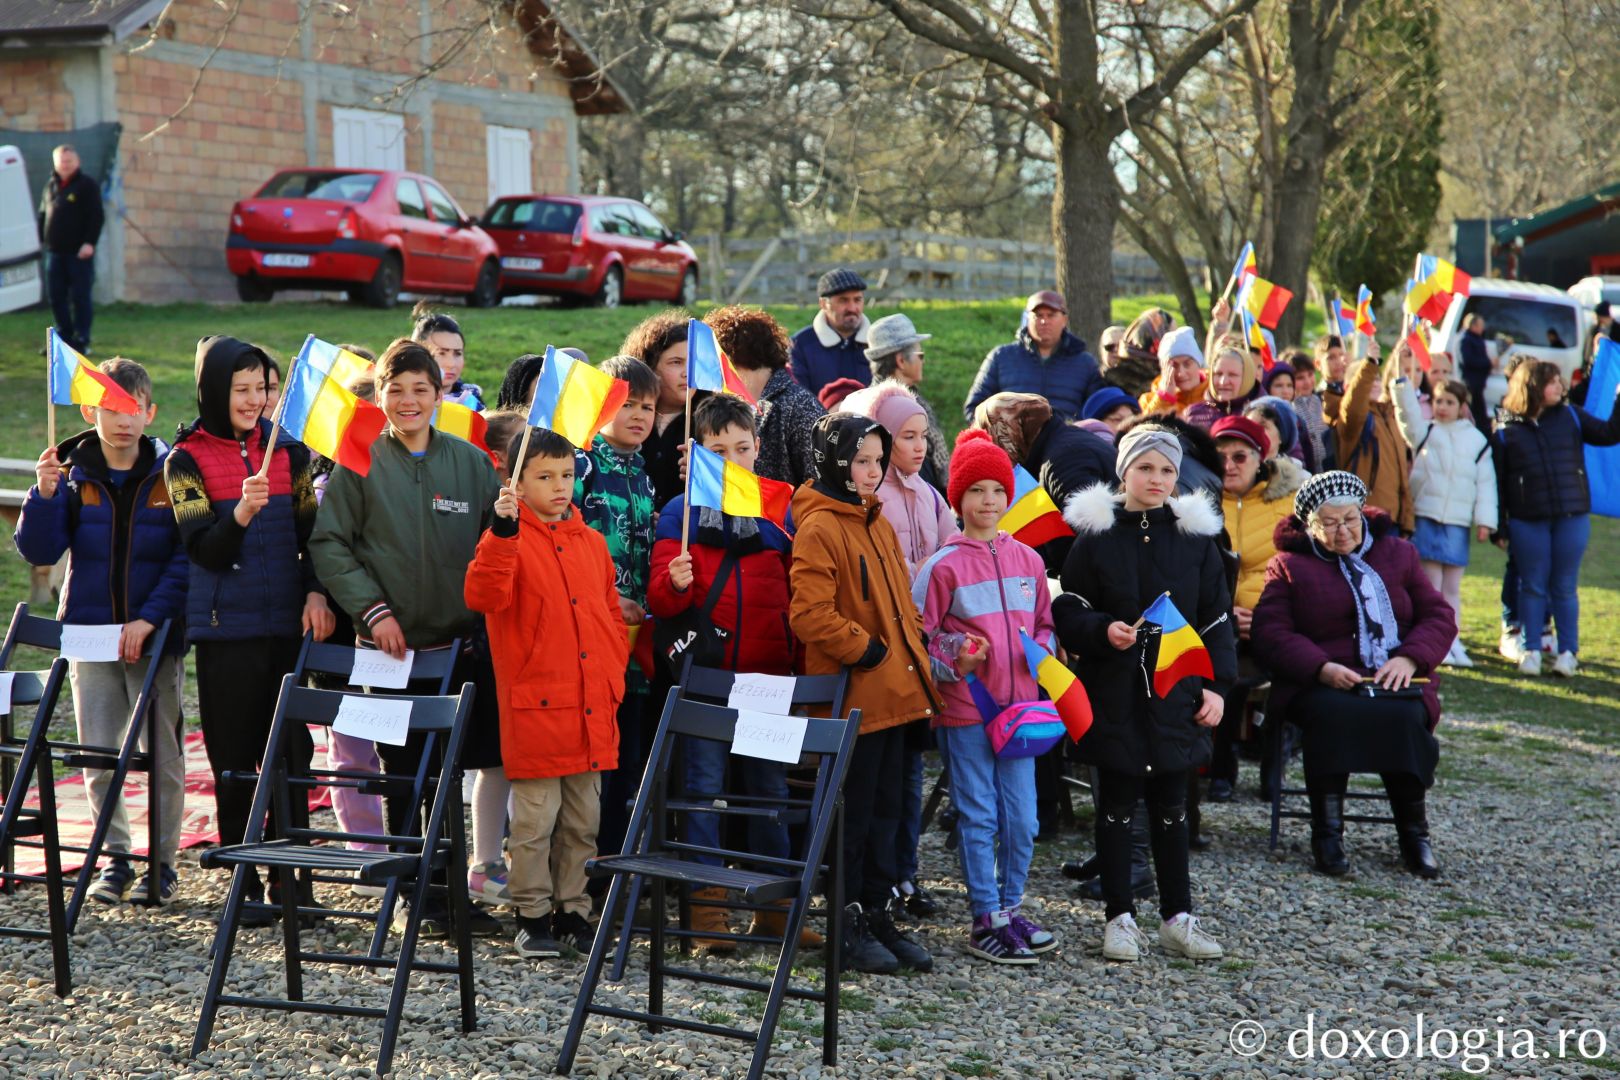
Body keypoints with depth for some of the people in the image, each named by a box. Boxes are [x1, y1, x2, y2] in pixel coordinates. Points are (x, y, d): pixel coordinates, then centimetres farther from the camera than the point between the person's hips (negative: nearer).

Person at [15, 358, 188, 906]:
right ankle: (114, 857, 17)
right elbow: (39, 551, -4)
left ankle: (163, 861, 16)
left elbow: (187, 558, -8)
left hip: (155, 636, -2)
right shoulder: (72, 476, 1)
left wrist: (150, 618, -17)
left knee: (162, 755, 4)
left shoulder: (171, 475, -5)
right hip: (90, 635, 2)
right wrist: (44, 495, -20)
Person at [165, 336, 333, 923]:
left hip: (287, 621, 2)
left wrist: (316, 591, -7)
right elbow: (203, 549, -9)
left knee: (292, 750, 1)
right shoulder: (186, 460, -1)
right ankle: (243, 883, 9)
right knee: (234, 758, 2)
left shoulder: (289, 451, 7)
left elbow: (312, 531, 9)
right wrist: (240, 513, -27)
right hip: (225, 626, -2)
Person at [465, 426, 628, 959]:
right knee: (535, 820, 0)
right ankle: (532, 916, 11)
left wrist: (615, 671, 10)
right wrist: (503, 532, -33)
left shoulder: (592, 542, 12)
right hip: (535, 707, -6)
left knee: (583, 820, 13)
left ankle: (573, 912, 23)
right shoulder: (508, 540, -5)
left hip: (592, 709, 6)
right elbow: (482, 596, -24)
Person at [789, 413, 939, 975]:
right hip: (853, 697, -8)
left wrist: (914, 650, 9)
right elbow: (810, 615, -22)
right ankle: (849, 925, 10)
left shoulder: (877, 524, 15)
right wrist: (866, 650, -16)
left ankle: (879, 915, 23)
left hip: (893, 695, 8)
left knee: (884, 810, 14)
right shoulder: (819, 529, -14)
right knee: (853, 814, 0)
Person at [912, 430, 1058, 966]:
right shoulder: (943, 567, -5)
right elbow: (919, 636, -2)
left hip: (1020, 705, 4)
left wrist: (1041, 654, 1)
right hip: (965, 708, -4)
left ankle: (1011, 906, 23)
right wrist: (953, 660, -17)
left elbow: (1044, 623, 20)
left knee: (1021, 818, 7)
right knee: (978, 817, 1)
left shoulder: (1028, 561, 8)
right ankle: (986, 919, 10)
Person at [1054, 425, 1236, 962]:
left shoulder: (1195, 536, 6)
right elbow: (1068, 612, 0)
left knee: (1170, 807, 9)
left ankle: (1178, 917, 17)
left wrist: (1215, 686, 3)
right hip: (1115, 692, -2)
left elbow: (1216, 619, 10)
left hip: (1175, 693, 2)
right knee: (1117, 806, 4)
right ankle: (1120, 917, 13)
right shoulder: (1096, 535, -2)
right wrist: (1104, 631, -20)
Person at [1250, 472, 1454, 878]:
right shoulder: (1290, 565, 13)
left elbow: (1440, 616, 14)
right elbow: (1269, 631, 1)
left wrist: (1410, 658, -8)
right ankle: (1327, 833, -30)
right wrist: (1322, 668, -16)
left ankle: (1413, 831, -20)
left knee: (1404, 717, -33)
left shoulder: (1398, 554, 20)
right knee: (1332, 715, -36)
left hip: (1396, 679, 1)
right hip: (1321, 684, -1)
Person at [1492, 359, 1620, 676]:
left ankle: (1568, 651, 13)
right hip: (1526, 520, -1)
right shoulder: (1507, 429, -1)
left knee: (1565, 588, 7)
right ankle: (1530, 650, 15)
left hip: (1572, 517, 1)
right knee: (1533, 586, 6)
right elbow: (1495, 480, 1)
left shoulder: (1570, 416, 6)